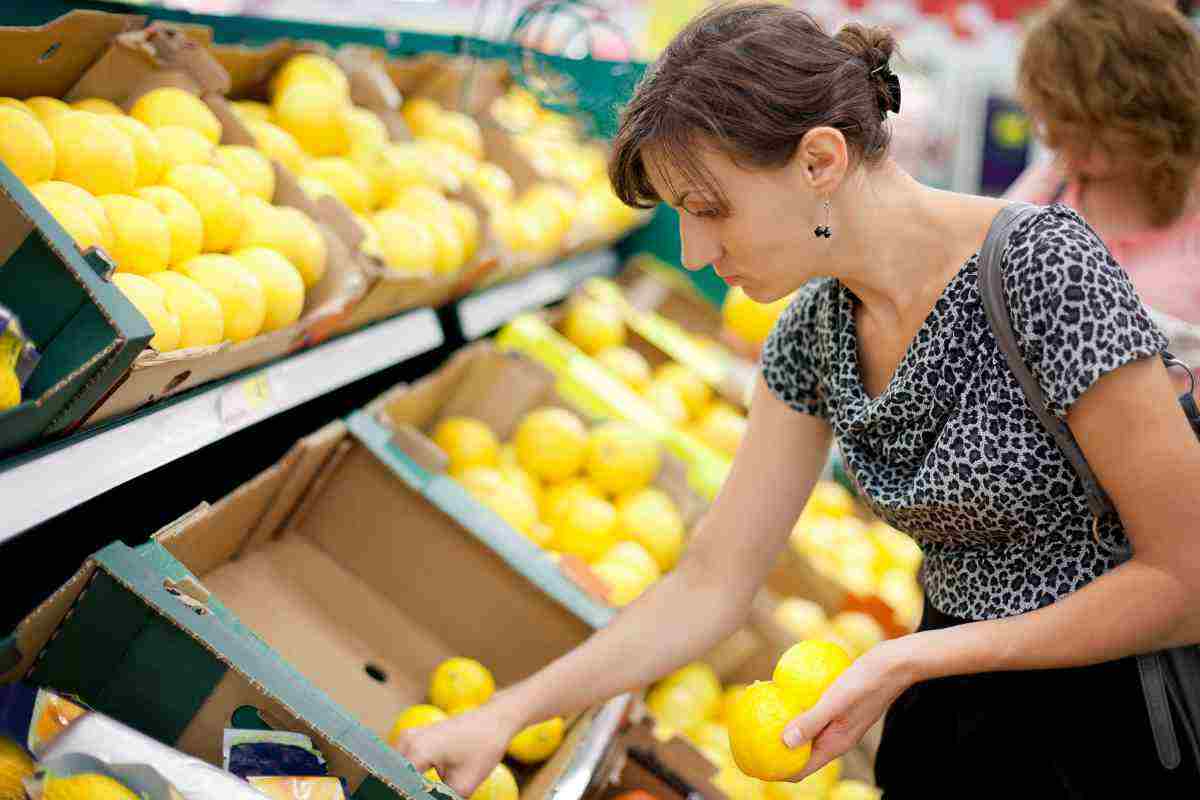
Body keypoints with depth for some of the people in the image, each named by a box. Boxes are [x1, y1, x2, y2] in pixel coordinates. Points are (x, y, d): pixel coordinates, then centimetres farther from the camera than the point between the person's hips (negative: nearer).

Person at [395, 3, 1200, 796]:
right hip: (954, 724, 6)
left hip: (1120, 732, -6)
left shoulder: (1046, 269, -24)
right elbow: (710, 586, 1)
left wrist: (912, 660, -23)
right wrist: (506, 714, -6)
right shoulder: (815, 331, -3)